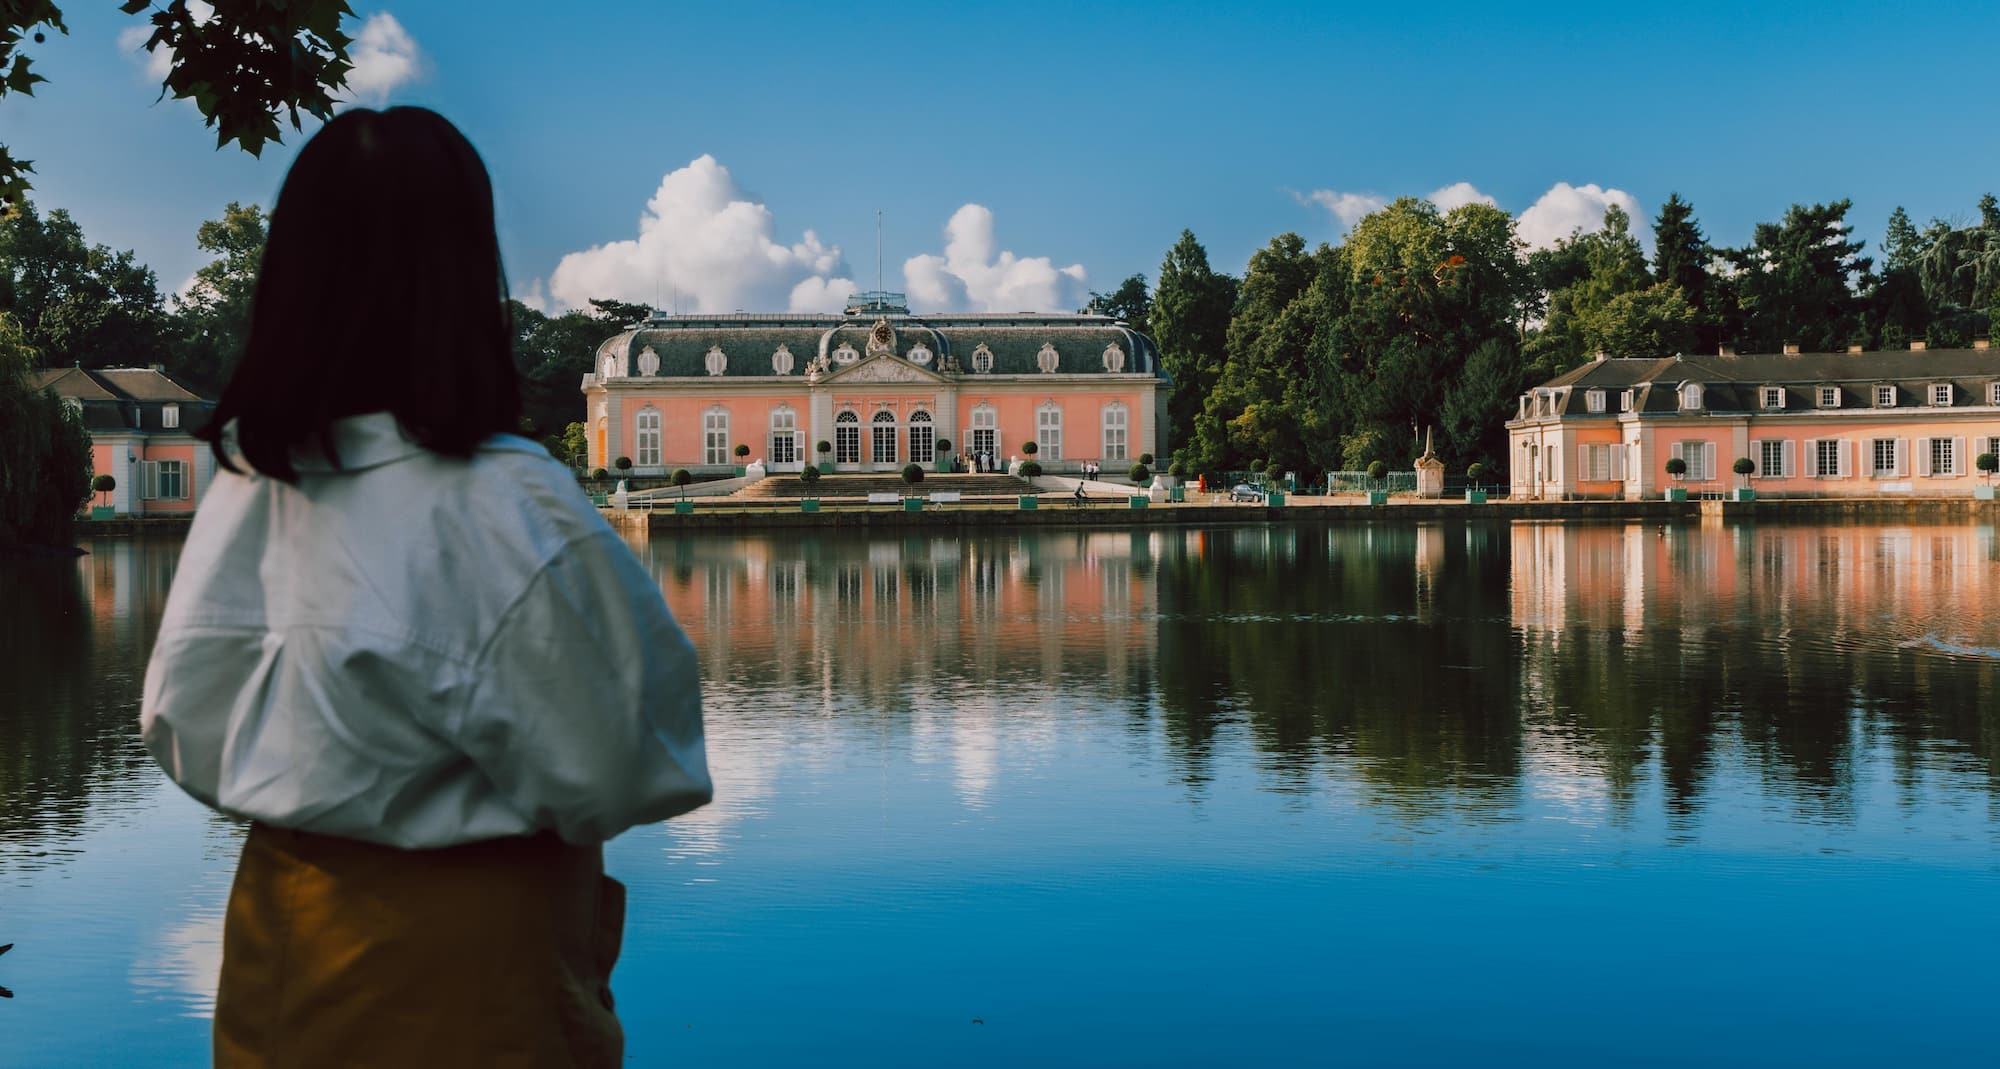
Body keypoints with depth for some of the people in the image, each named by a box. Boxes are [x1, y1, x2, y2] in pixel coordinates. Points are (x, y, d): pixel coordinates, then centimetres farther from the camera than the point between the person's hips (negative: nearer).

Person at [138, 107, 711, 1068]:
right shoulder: (504, 506, -23)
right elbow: (605, 773, -17)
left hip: (280, 919, 5)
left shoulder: (247, 482, -6)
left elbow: (187, 729, 3)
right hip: (464, 949, -5)